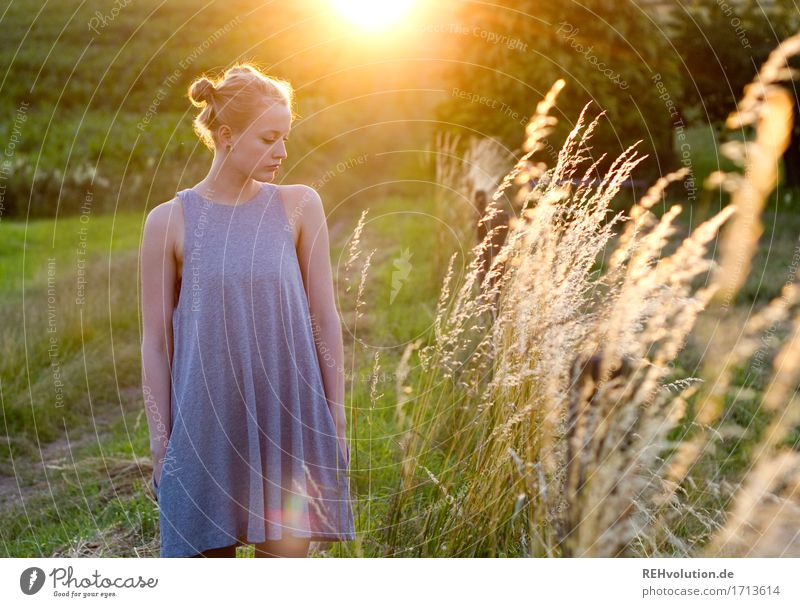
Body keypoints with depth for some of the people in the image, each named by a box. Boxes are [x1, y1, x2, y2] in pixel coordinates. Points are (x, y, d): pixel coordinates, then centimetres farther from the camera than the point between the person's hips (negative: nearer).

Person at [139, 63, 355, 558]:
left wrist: (336, 418, 5)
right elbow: (156, 340, 2)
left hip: (289, 420, 1)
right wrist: (159, 441, 2)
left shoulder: (300, 206, 1)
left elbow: (325, 318, 5)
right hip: (206, 424, 0)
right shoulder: (170, 221, -2)